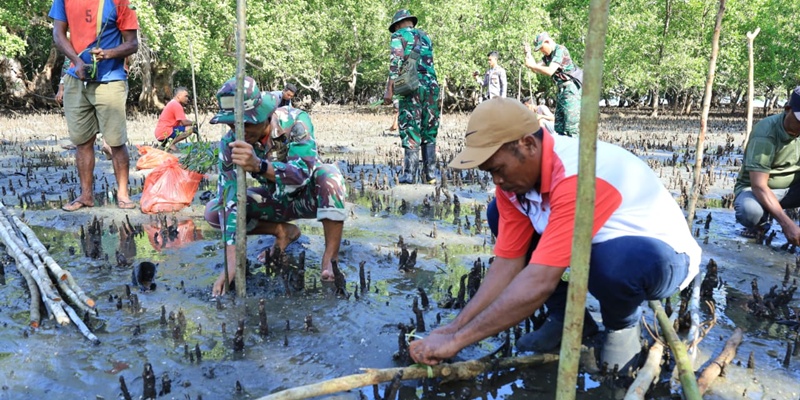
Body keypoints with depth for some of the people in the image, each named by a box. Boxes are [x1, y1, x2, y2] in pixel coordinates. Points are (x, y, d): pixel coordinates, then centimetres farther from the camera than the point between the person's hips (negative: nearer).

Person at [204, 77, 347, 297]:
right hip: (276, 202, 4)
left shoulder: (295, 122, -29)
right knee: (213, 211, -14)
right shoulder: (230, 144, -22)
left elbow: (304, 172, -42)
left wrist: (258, 165, -61)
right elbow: (229, 199, -28)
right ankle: (283, 231, 4)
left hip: (309, 197, -3)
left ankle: (331, 258, -29)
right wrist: (231, 263, -36)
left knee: (329, 174, -36)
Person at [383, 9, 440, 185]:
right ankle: (430, 174, 8)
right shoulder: (425, 36, 23)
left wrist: (389, 89, -9)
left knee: (410, 131, -4)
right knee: (429, 131, 9)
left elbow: (396, 63, -6)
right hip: (432, 85, 5)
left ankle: (409, 175, -5)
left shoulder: (399, 36, 5)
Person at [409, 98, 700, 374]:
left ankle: (623, 325, -5)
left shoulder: (577, 176, -37)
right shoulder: (517, 175, -12)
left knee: (613, 262, -42)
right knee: (500, 215, -5)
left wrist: (457, 340, -35)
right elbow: (508, 262, -9)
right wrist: (454, 327, -17)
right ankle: (569, 318, 6)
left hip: (664, 253, -7)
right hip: (601, 243, 7)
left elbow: (540, 283, -40)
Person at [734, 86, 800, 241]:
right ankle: (760, 224, -3)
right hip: (757, 189, -5)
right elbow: (758, 185, -31)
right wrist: (787, 223, -39)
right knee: (750, 211, -39)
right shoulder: (766, 134, -25)